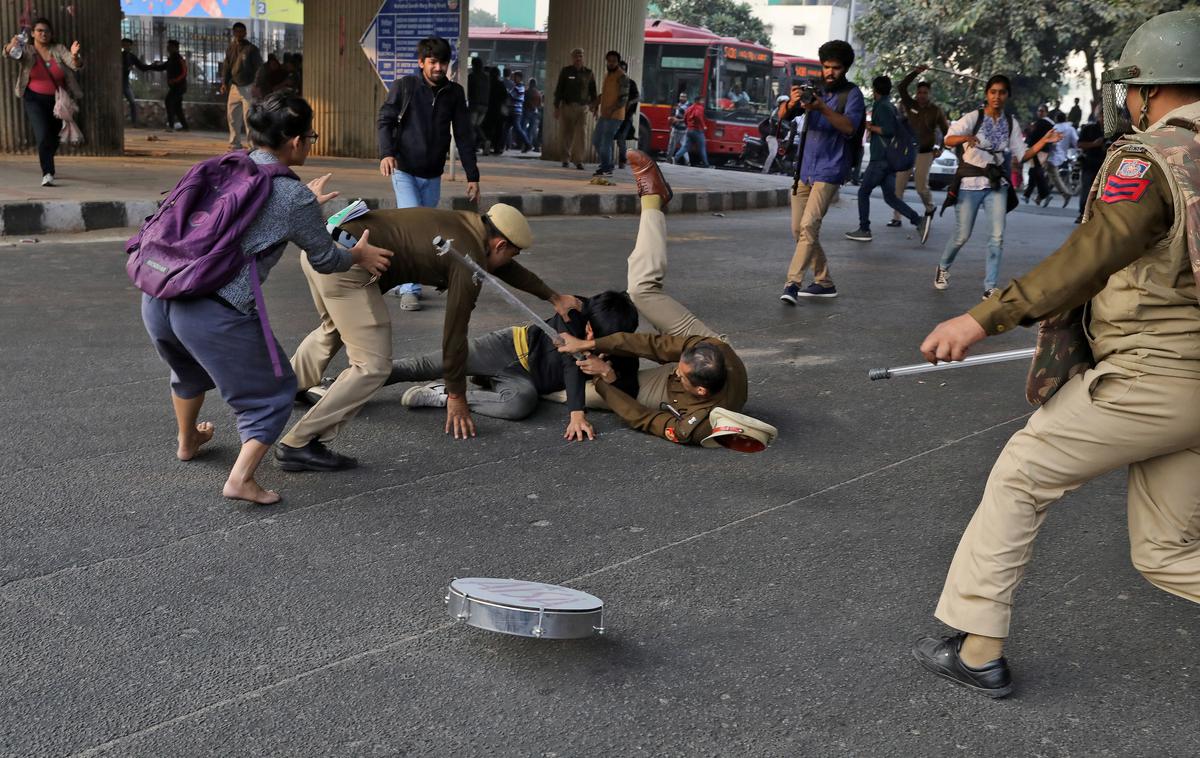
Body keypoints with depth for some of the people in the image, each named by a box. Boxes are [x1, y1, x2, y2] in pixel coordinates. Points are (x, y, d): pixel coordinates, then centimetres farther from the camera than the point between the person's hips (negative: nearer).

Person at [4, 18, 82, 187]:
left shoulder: (59, 50, 2)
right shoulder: (26, 51, 0)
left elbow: (76, 65, -11)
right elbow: (9, 55, -19)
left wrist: (75, 56, -35)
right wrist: (11, 46, -43)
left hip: (57, 101, 3)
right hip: (35, 100, -3)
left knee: (54, 138, 13)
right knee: (43, 135, -21)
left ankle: (46, 165, 41)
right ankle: (47, 174, -25)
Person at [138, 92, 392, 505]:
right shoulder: (293, 197, -5)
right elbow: (323, 260, 10)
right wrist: (359, 256, 30)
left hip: (157, 297, 7)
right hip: (215, 313, -7)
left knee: (189, 370, 36)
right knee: (272, 390, 13)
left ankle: (187, 441, 57)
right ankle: (242, 477, 0)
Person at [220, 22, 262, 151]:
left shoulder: (251, 49, -4)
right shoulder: (230, 49, 13)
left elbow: (259, 68, -7)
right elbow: (226, 67, 16)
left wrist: (256, 86, -16)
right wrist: (224, 83, 2)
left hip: (248, 87, -6)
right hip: (234, 87, 6)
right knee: (232, 116, 8)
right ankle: (235, 144, 18)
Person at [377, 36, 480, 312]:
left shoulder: (454, 93, 2)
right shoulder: (404, 86, -6)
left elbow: (464, 136, 5)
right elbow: (384, 120, -5)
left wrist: (472, 176, 2)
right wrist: (386, 153, -23)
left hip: (432, 175, 4)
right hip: (404, 170, -4)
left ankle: (402, 282, 23)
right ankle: (409, 290, -10)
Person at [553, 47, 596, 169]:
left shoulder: (588, 73, 7)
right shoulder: (565, 71, 4)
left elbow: (593, 92, 11)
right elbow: (558, 89, 4)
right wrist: (556, 107, -2)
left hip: (582, 107, 0)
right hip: (566, 106, 0)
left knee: (579, 135, -9)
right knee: (564, 134, 2)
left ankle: (578, 160, -7)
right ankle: (566, 158, 16)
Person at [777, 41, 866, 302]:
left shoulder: (852, 94, -2)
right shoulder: (815, 89, 11)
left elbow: (850, 127, -19)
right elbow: (784, 116, -1)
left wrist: (822, 108, -33)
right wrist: (792, 103, -25)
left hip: (830, 171, -6)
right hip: (805, 169, 6)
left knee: (809, 226, -19)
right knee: (799, 229, 8)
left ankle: (793, 282, -20)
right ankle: (824, 282, 19)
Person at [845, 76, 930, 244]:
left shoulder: (882, 107, -13)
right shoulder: (891, 106, 16)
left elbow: (890, 130, -22)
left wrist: (871, 127, -12)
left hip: (880, 159, -9)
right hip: (890, 159, 9)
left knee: (863, 192, 2)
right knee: (890, 197, 9)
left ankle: (864, 230, 6)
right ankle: (919, 220, -3)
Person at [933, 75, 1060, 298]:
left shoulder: (1011, 123, 5)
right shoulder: (974, 117, -9)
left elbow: (1022, 155, 6)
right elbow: (948, 140, -22)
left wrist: (1043, 141, -9)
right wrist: (966, 138, -43)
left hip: (997, 184, 3)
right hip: (971, 182, -3)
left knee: (997, 237, -6)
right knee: (962, 236, 3)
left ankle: (990, 288, 0)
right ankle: (943, 268, 32)